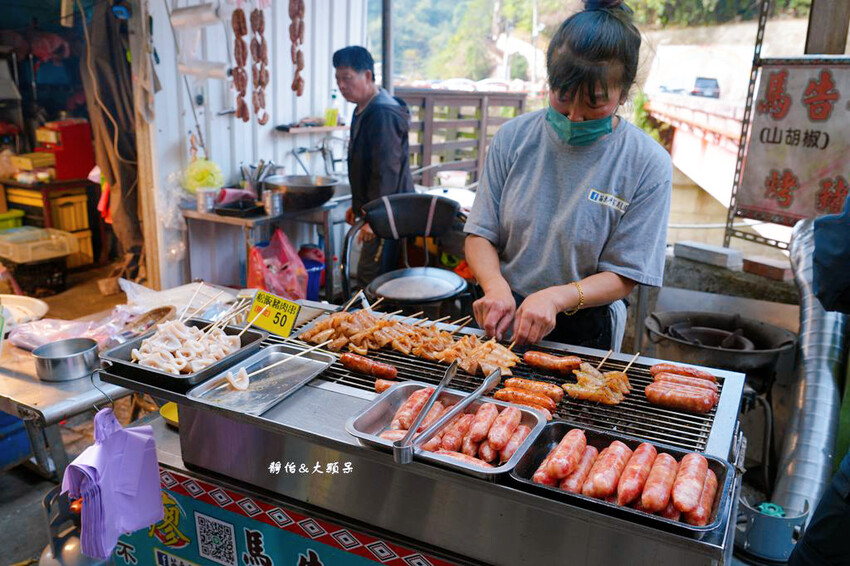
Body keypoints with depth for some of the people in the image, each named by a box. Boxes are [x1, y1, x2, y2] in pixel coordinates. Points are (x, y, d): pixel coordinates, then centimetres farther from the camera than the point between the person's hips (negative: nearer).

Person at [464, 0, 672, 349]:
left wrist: (556, 297, -26)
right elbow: (480, 233, 0)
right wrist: (496, 285, -20)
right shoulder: (513, 138, -2)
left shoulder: (649, 166, -9)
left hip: (583, 334, 3)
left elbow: (622, 277, -8)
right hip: (501, 321, -2)